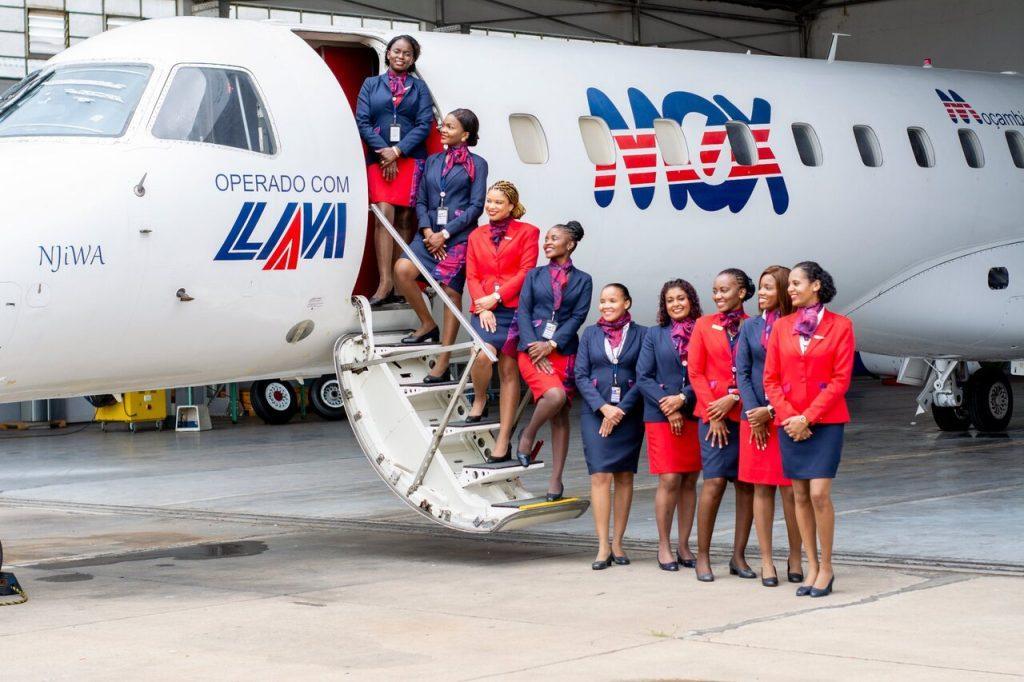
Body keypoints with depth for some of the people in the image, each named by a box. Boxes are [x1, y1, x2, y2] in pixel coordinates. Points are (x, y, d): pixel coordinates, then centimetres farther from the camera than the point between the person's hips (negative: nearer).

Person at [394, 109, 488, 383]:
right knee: (402, 269, -21)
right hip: (430, 234, 4)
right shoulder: (432, 161, 17)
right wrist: (427, 231, -5)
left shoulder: (476, 164, 3)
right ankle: (427, 324, 0)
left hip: (459, 236, -4)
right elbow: (421, 201, 14)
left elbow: (476, 206, -4)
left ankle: (443, 363, -4)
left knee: (452, 294, -7)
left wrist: (445, 234, -11)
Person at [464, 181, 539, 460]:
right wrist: (482, 307, -6)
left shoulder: (527, 232, 7)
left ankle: (504, 439, -2)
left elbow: (526, 272, -2)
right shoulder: (477, 236, 18)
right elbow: (472, 276, 11)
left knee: (509, 371, -2)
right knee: (483, 353, -27)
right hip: (485, 310, 2)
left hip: (513, 308, -2)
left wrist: (496, 297, -10)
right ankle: (479, 401, 3)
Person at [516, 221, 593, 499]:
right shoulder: (535, 275, 14)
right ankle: (528, 434, 0)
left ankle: (556, 479, 4)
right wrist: (533, 346, -10)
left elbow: (578, 317, 0)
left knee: (560, 417, -1)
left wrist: (551, 345, -12)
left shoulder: (582, 280, 10)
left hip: (563, 352, 1)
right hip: (532, 350, -1)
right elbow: (523, 312, 5)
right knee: (555, 395, -27)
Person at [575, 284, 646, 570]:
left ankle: (617, 543, 11)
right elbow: (581, 375, 4)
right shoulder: (590, 334, 9)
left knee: (624, 477, 4)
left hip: (628, 415, 0)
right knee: (600, 475, -8)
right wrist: (603, 407, -9)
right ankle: (603, 547, -8)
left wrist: (621, 410, -9)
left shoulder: (640, 334, 3)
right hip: (595, 414, 0)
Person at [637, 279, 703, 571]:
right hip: (661, 416, -1)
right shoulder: (654, 335, 8)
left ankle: (684, 545, 12)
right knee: (669, 480, -7)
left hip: (695, 415, 1)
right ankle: (664, 546, 2)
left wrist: (682, 398, -12)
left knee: (689, 481, 4)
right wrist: (668, 407, -8)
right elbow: (643, 377, 2)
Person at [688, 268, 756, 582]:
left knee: (746, 485, 1)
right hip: (714, 415, -1)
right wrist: (712, 414, -4)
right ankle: (702, 556, -2)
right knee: (714, 482, -10)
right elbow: (695, 372, 4)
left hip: (746, 414, 1)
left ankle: (738, 556, 10)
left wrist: (734, 398, -11)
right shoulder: (704, 325, 8)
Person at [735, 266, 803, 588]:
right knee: (762, 488, 4)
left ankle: (795, 558, 9)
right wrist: (754, 412, -4)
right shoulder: (751, 327, 10)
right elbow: (742, 372, 7)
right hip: (755, 417, 3)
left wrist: (772, 410, -11)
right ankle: (766, 561, 7)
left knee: (790, 488, -2)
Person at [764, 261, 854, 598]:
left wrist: (807, 417, -12)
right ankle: (812, 567, 11)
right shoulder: (782, 327, 9)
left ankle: (826, 568, 0)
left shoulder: (840, 326, -2)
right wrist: (787, 416, -7)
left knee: (819, 494, -12)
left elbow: (840, 379, -6)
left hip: (825, 421, -4)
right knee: (800, 496, 4)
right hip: (790, 423, 4)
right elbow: (771, 378, 7)